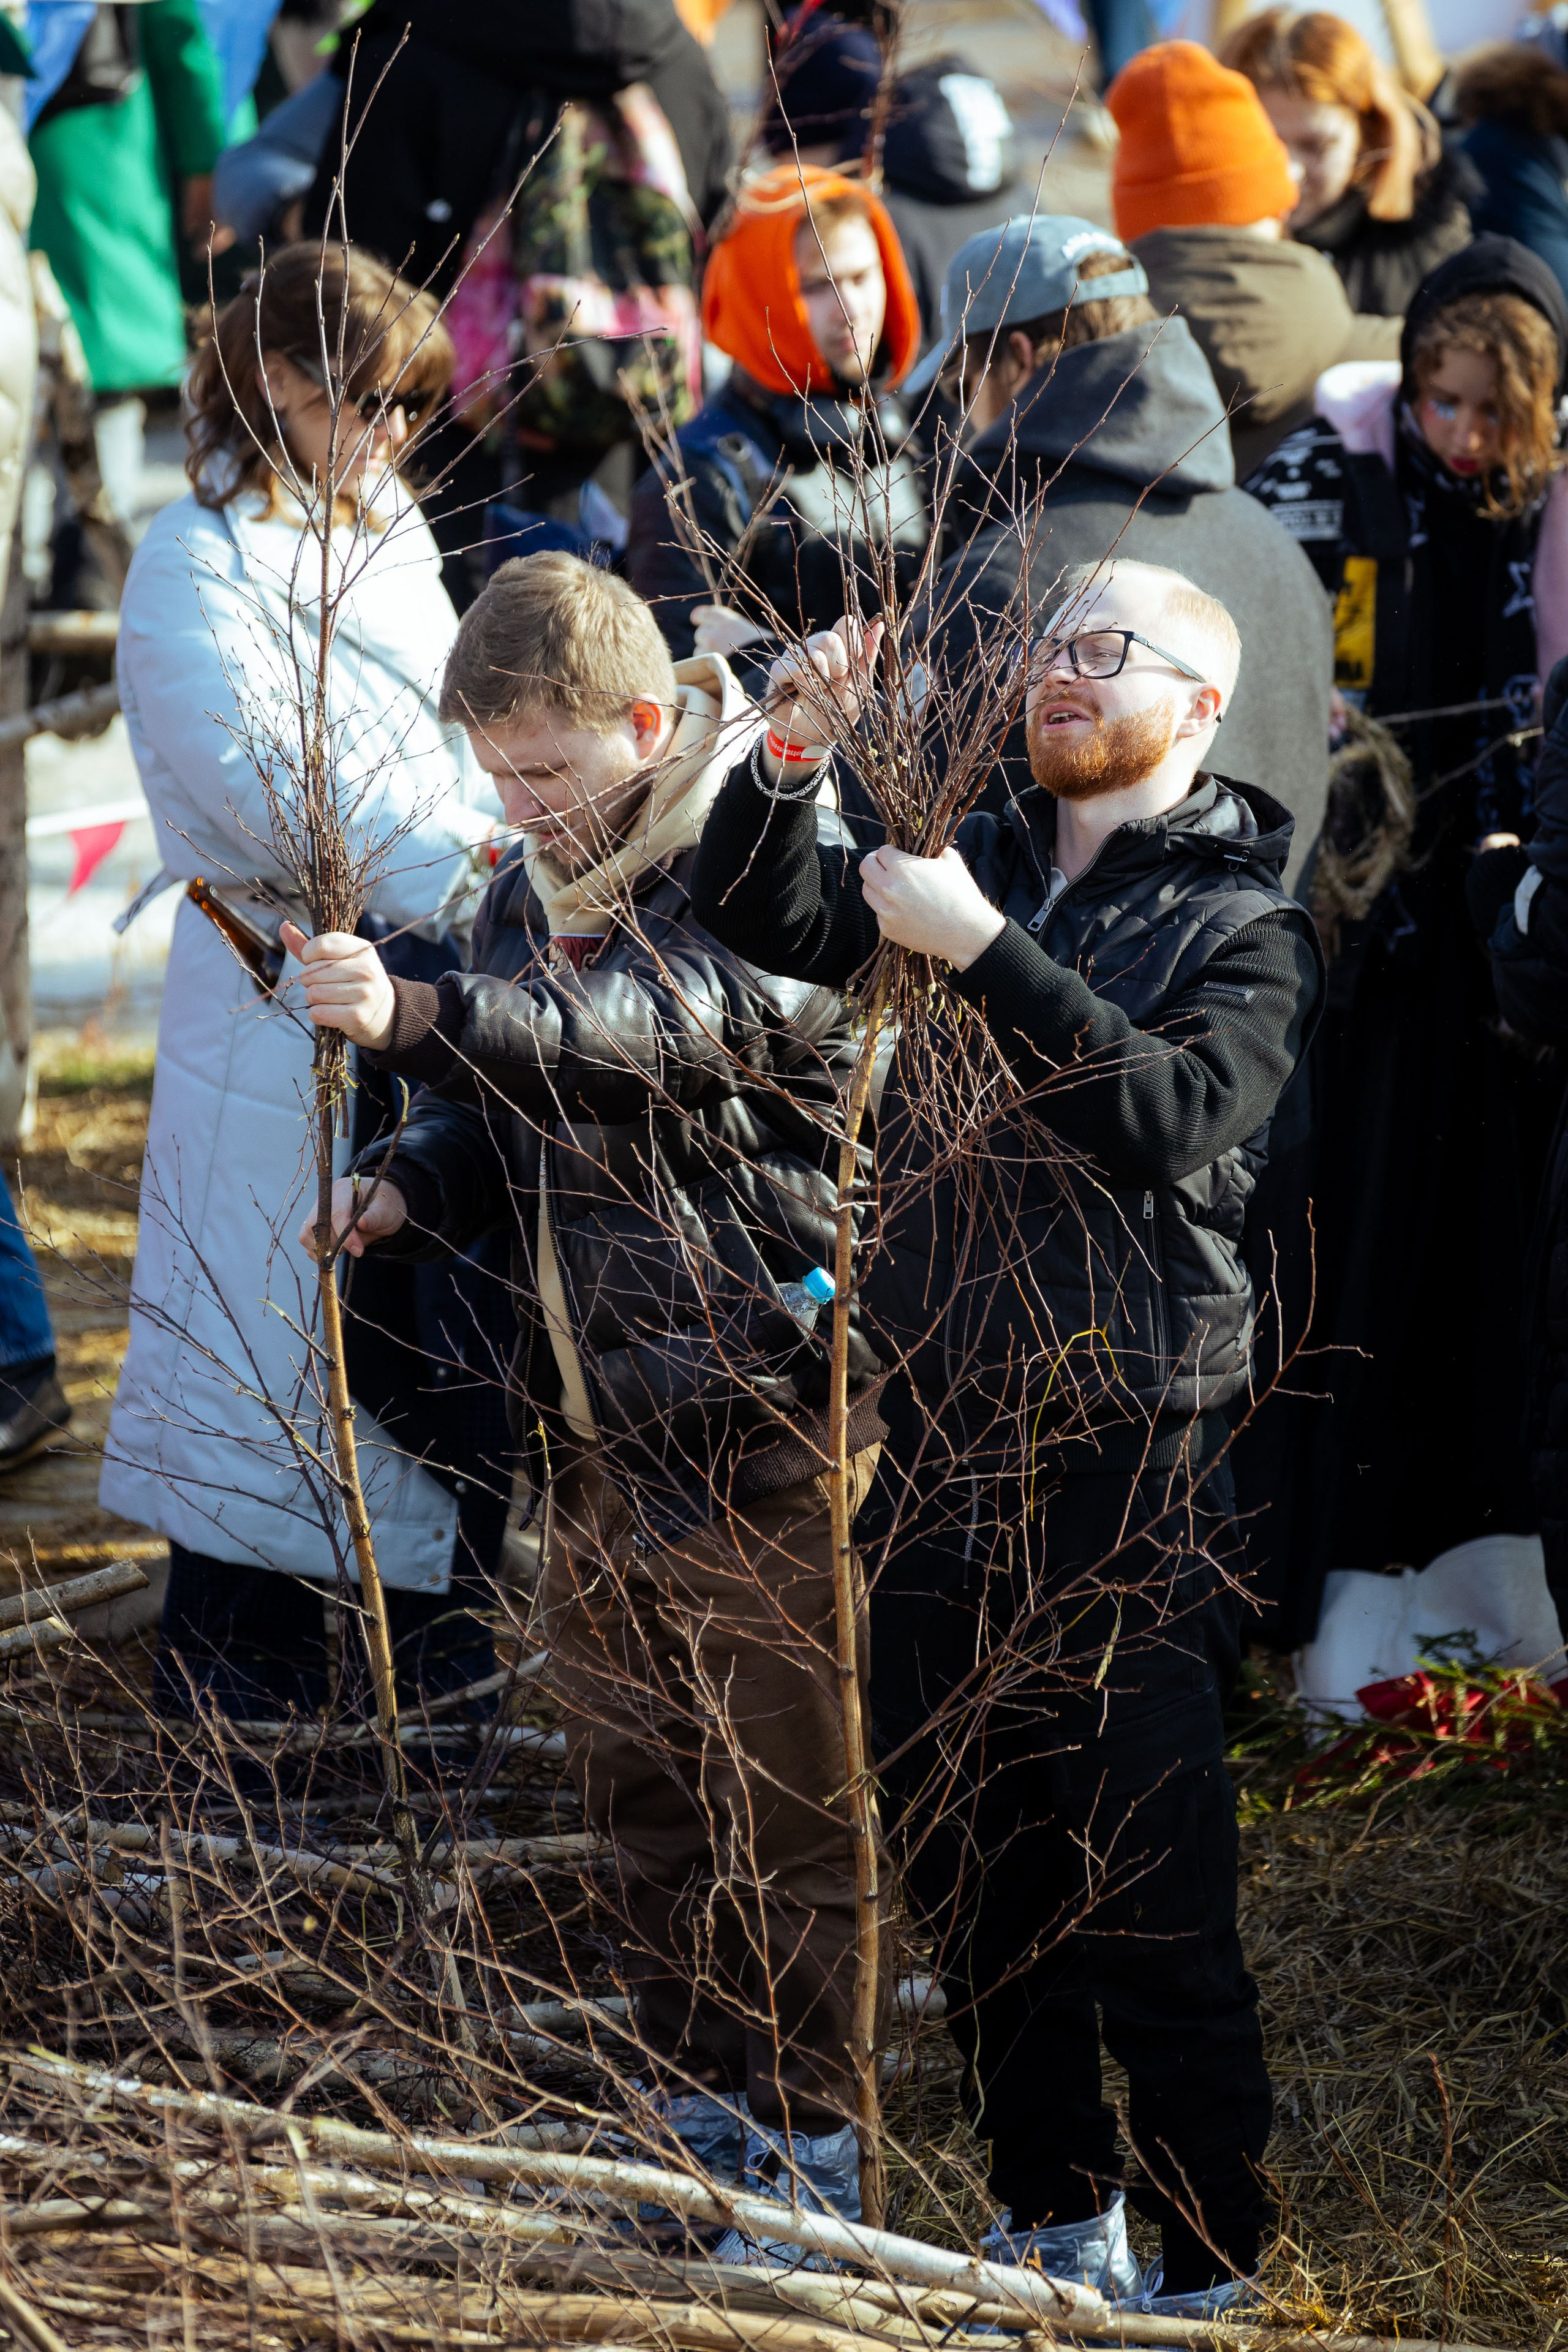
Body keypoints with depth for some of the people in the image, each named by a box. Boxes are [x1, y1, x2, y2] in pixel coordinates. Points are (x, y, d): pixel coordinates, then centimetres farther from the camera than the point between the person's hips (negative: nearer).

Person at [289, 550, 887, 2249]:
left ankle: (814, 2139, 10)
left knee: (786, 1801, -1)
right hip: (597, 1417, 8)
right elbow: (501, 1121, 20)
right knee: (636, 1785, 16)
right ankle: (701, 2111, 29)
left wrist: (422, 1018, -40)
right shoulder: (531, 892, 11)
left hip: (760, 1409, -8)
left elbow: (666, 1027, -31)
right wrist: (403, 1191, -2)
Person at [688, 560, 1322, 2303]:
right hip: (936, 1439, 6)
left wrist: (982, 951, -25)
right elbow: (768, 926, 5)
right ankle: (1052, 2214, 28)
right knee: (967, 1872, 14)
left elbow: (1174, 1114, -21)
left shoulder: (1242, 927, -4)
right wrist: (791, 757, -11)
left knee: (1148, 1897, -5)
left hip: (1121, 1457, -6)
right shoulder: (981, 863, 12)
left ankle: (1210, 2265, 4)